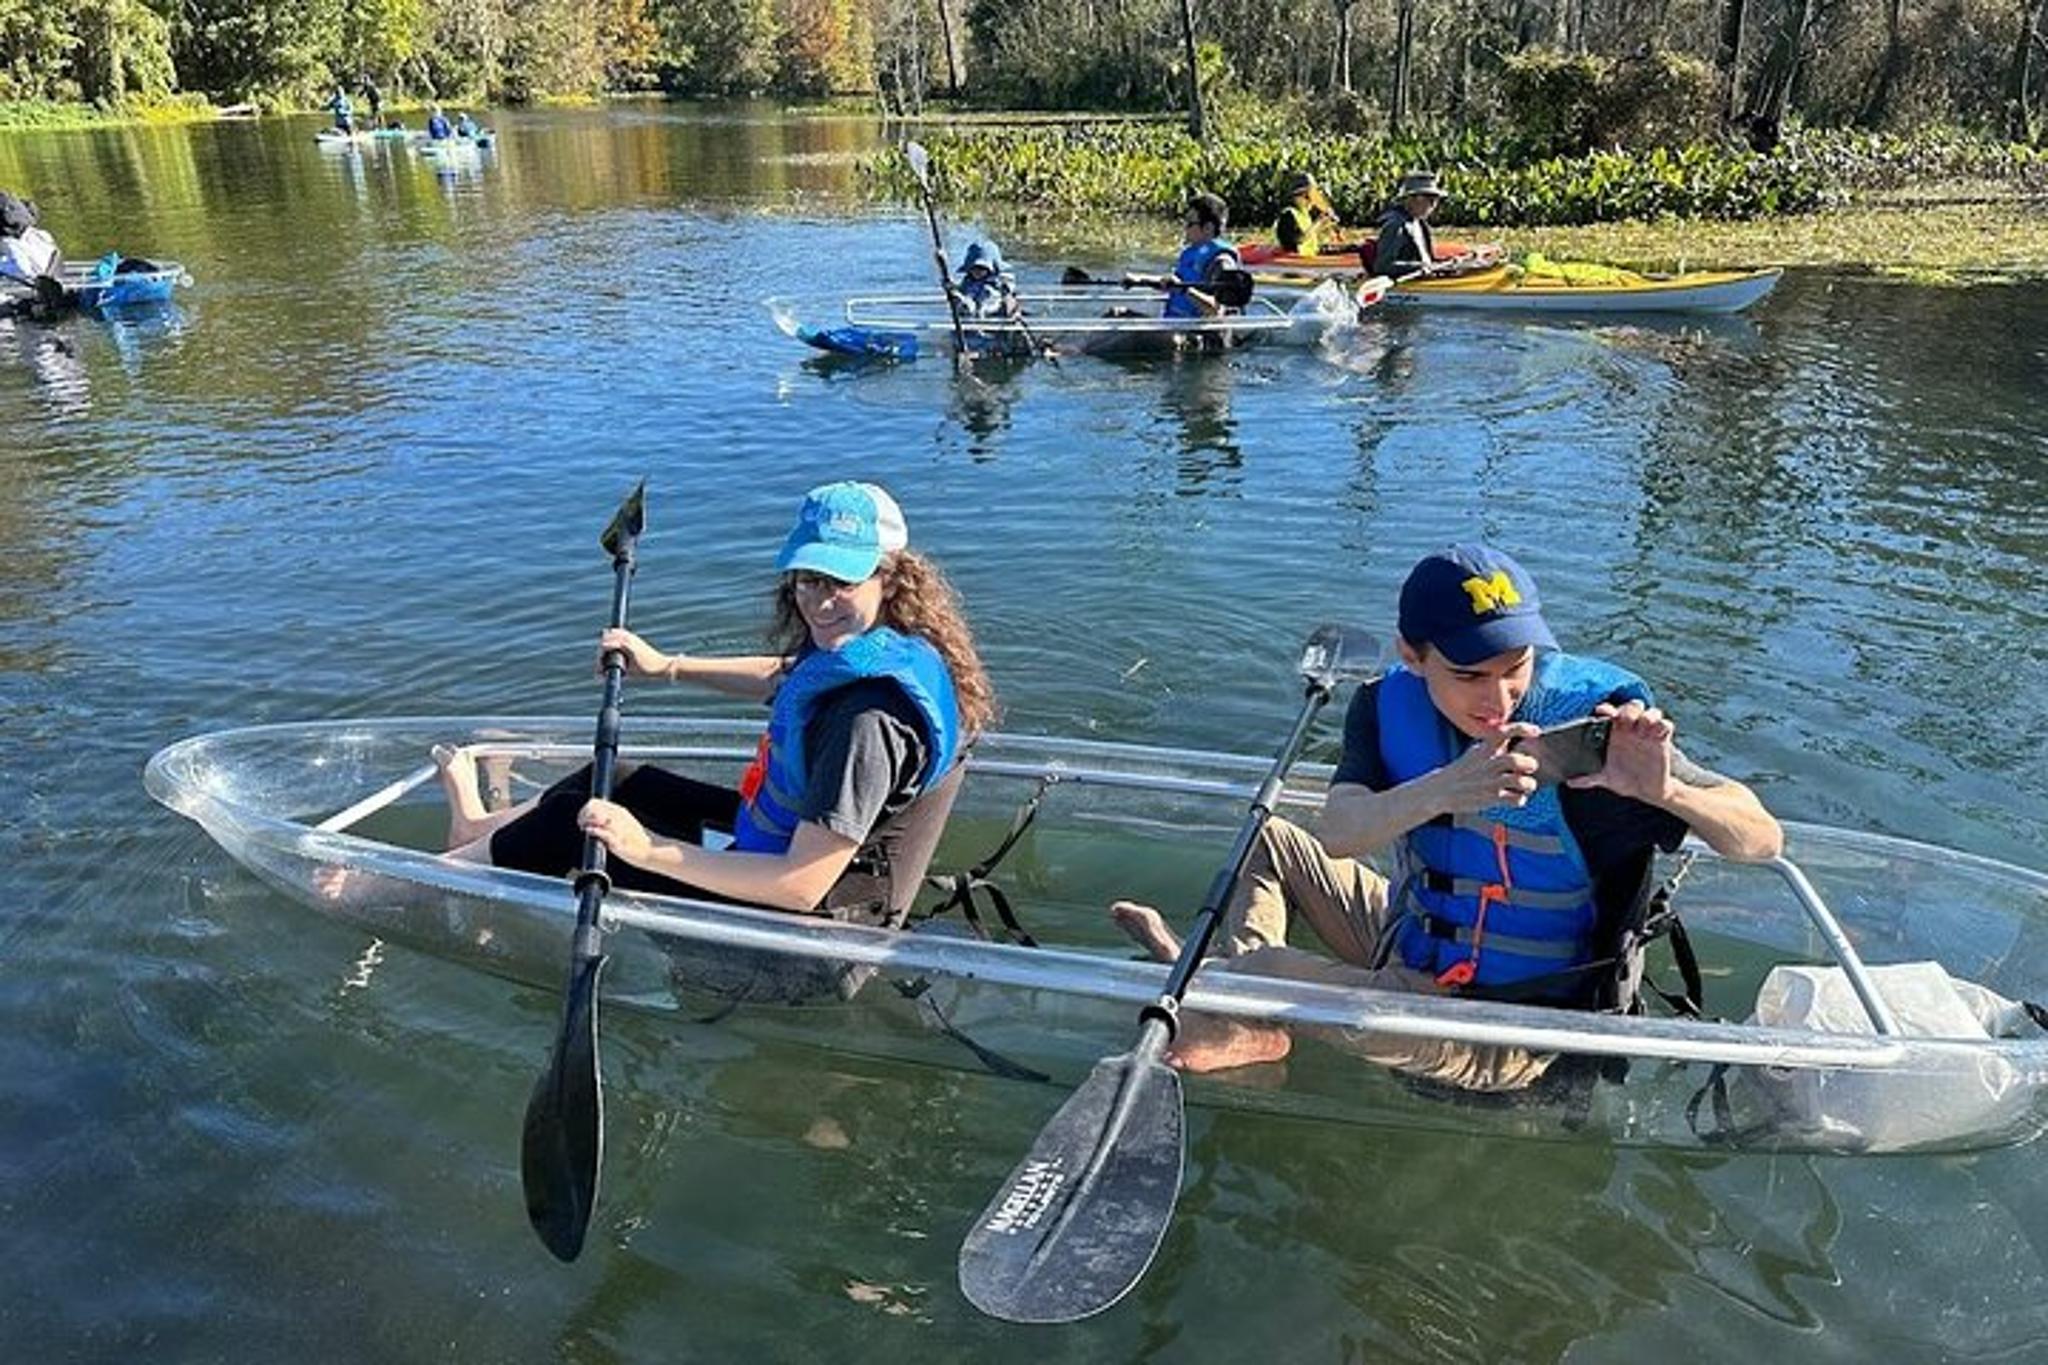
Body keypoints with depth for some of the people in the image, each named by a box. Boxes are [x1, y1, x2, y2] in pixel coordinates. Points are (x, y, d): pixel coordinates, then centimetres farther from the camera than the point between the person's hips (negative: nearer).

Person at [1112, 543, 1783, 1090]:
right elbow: (1337, 835, -28)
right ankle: (1245, 1022, 5)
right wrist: (1442, 791, -48)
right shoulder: (1391, 705, -12)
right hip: (1411, 957, 6)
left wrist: (1663, 788, -45)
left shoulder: (1595, 718, -25)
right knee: (1271, 840, 12)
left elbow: (1764, 840, -23)